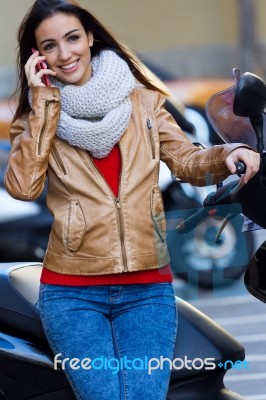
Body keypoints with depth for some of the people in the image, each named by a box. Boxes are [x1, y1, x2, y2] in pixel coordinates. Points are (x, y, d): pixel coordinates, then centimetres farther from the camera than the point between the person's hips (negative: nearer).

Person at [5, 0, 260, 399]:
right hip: (72, 290, -1)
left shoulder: (141, 100, 8)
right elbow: (22, 186, -11)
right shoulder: (35, 117, 5)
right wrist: (43, 104, -9)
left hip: (147, 287, 1)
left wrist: (228, 154, -17)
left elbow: (186, 160, 4)